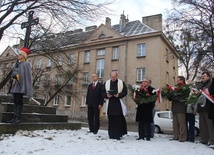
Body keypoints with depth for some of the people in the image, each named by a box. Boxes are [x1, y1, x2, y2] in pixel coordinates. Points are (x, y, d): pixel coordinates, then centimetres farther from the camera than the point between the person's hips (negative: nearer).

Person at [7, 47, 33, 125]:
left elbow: (27, 75, -10)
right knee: (16, 102, 7)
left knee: (19, 101, -8)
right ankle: (15, 117, 10)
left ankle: (18, 118, -5)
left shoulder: (26, 64, -3)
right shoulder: (17, 64, 20)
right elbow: (13, 74, 22)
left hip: (20, 86, -8)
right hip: (15, 85, 8)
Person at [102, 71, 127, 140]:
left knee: (118, 121, -3)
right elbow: (103, 93, 9)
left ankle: (118, 135, 4)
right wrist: (107, 95, -11)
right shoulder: (106, 83, 9)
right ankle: (111, 135, 14)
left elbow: (125, 92, 1)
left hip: (118, 104, -2)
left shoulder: (121, 83, 3)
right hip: (110, 104, 2)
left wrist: (119, 95, -16)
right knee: (111, 121, 5)